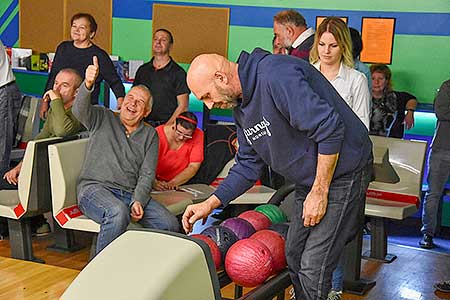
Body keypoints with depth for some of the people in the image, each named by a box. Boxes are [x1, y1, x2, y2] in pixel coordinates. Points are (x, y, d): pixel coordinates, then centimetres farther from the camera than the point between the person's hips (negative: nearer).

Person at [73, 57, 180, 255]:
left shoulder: (150, 135, 19)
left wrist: (138, 202, -12)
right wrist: (88, 84, -30)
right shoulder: (102, 118, 14)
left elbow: (147, 175, 7)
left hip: (131, 193, 4)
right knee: (118, 213, -38)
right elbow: (80, 110, -9)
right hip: (95, 187, -3)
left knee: (170, 225, -20)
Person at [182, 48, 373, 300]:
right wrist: (209, 204, 4)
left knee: (313, 268, -10)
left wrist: (319, 192, -22)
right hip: (308, 180, 10)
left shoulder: (276, 76, -26)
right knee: (294, 257, 17)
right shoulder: (242, 106, 6)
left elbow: (329, 129, -28)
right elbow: (248, 166, 13)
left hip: (342, 170, -10)